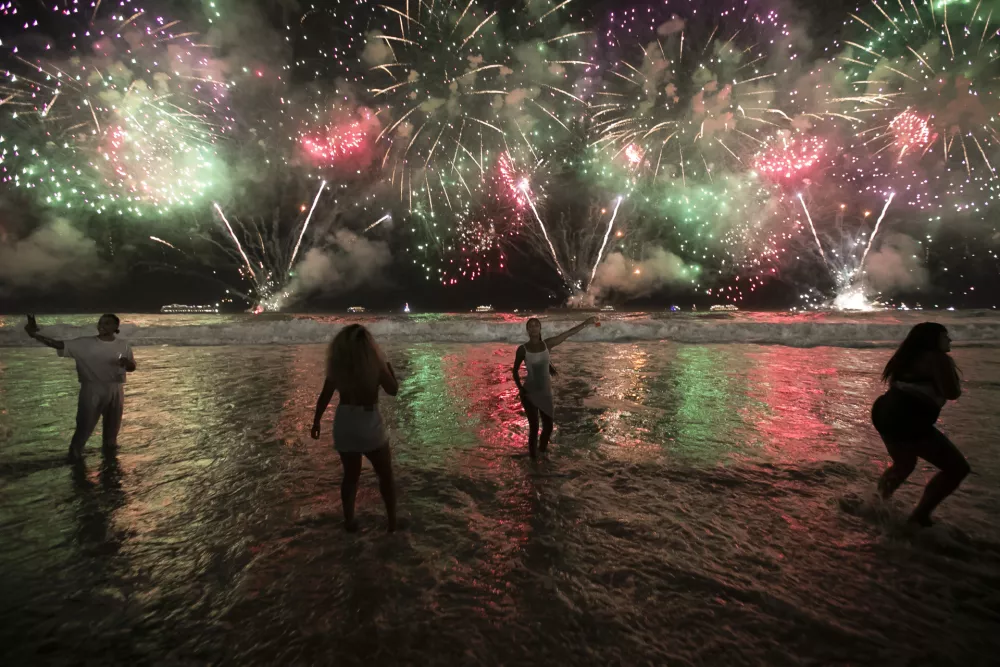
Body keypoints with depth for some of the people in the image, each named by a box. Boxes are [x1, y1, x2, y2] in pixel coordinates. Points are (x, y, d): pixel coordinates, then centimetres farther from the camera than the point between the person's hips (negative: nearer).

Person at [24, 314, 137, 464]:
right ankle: (75, 452, 19)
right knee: (85, 424, -1)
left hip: (115, 391, 2)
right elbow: (59, 345, -13)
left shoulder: (123, 346, 2)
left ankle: (109, 449, 36)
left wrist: (127, 363, -16)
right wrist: (34, 334, -26)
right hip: (92, 390, -2)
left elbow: (132, 367, 7)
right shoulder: (84, 343, -4)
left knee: (113, 425, 15)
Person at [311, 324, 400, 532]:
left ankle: (349, 521, 28)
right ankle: (392, 521, 19)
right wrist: (389, 367, 16)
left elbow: (325, 396, 2)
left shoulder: (337, 364, -3)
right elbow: (393, 390, 0)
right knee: (385, 474, 14)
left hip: (344, 423, 3)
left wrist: (316, 421, 14)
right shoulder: (375, 363, -10)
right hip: (369, 424, -3)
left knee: (351, 475, 20)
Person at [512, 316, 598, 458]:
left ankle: (542, 451, 36)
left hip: (546, 393, 4)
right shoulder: (522, 349, -10)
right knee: (534, 428, -2)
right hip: (529, 394, -4)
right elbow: (515, 371, 1)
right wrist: (520, 389, -6)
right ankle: (533, 457, 16)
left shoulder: (547, 344, -3)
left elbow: (569, 333, -1)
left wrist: (586, 323, -4)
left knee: (548, 427, 10)